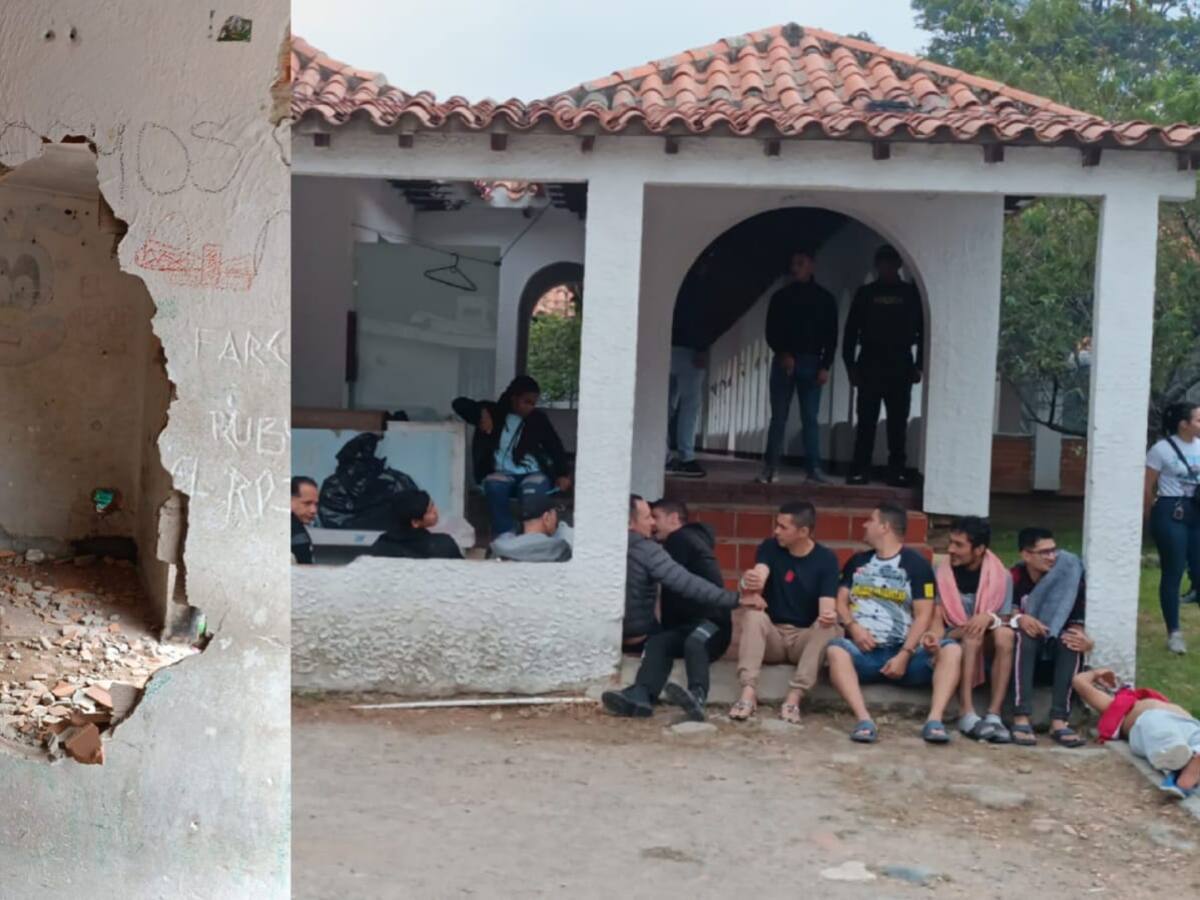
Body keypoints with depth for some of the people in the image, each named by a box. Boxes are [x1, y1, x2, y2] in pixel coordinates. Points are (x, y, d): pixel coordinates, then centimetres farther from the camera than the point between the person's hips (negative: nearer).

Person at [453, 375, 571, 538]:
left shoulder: (538, 419, 8)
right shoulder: (495, 412, 8)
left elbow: (556, 447, 9)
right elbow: (459, 403, 7)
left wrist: (561, 475, -6)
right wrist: (481, 413, -10)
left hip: (533, 474, 0)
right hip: (502, 473, 0)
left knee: (532, 492, -37)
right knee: (494, 486, -36)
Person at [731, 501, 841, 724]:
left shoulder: (826, 558, -5)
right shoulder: (770, 547, -2)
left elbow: (827, 607, -16)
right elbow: (759, 577, -22)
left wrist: (828, 615, -41)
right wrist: (750, 582, -48)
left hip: (806, 638, -1)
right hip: (772, 635, 1)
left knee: (829, 627, -31)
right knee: (753, 614, -29)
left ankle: (794, 697, -38)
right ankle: (748, 692, -39)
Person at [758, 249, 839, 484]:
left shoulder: (825, 298, 6)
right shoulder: (780, 296, 8)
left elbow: (831, 336, 4)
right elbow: (771, 331, 5)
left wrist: (825, 366, -6)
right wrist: (783, 354, -12)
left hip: (811, 363, -1)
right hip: (784, 361, 1)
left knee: (810, 418, -2)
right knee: (778, 417, -1)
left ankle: (814, 468, -2)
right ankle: (769, 467, 2)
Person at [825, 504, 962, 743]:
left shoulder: (916, 564, 6)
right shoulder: (857, 562, 19)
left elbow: (923, 614, -2)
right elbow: (840, 602, 12)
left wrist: (904, 655, -14)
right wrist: (853, 627, -10)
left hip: (902, 652, -1)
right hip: (864, 652, 1)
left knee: (951, 650, -26)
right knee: (835, 649, -33)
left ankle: (935, 719, -38)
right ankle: (864, 720, -44)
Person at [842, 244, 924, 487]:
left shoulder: (911, 294, 7)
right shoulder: (865, 293, 8)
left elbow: (922, 331, 7)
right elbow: (851, 330, 7)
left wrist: (919, 365, 0)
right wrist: (851, 364, -1)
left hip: (900, 366, 0)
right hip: (870, 365, 0)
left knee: (898, 422, 1)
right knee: (866, 421, -2)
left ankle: (897, 471, 5)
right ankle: (860, 470, 0)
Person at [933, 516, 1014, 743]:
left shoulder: (1001, 576, -2)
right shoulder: (941, 574, -4)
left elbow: (1005, 622, -5)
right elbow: (936, 618, -10)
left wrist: (990, 618, -28)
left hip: (986, 647, 1)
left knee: (1005, 634, -30)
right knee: (972, 635, -33)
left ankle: (994, 716, -35)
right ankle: (966, 715, -40)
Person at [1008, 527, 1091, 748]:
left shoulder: (1069, 578, -7)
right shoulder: (1013, 578, -9)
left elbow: (1077, 624, -10)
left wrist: (1085, 641, -32)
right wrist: (1019, 619, -33)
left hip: (1055, 652, 1)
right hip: (1022, 649, -1)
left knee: (1071, 640, -30)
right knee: (1025, 634, -33)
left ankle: (1059, 721, -38)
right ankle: (1021, 718, -42)